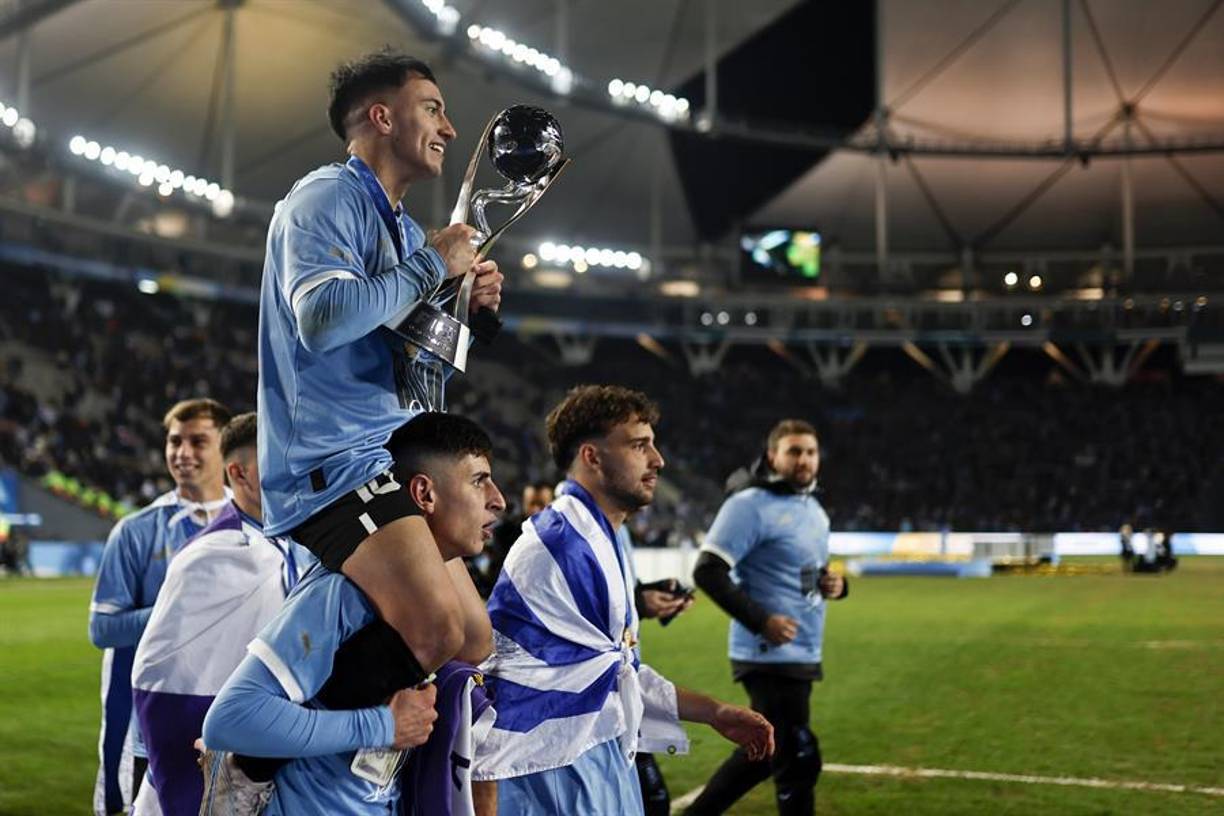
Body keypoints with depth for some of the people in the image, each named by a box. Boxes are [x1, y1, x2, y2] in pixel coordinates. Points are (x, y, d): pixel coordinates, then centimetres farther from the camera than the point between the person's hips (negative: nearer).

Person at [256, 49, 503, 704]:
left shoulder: (403, 228, 23)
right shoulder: (327, 197, -6)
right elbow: (322, 317, -24)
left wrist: (468, 306, 11)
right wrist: (431, 265, -12)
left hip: (394, 468, 10)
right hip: (338, 462, -10)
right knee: (439, 636, -27)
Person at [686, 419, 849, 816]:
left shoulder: (815, 511, 15)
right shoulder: (750, 505, -13)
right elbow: (707, 571, -19)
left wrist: (834, 584, 3)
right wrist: (761, 620, -25)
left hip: (803, 656, 9)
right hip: (769, 657, -9)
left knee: (765, 751, 14)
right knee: (798, 759, -6)